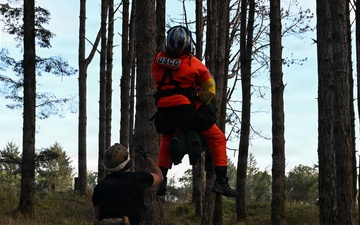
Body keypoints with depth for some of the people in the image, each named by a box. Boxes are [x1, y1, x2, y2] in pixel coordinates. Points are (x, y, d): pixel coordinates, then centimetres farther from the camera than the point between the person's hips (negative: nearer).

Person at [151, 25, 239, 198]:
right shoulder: (194, 64, -4)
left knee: (166, 140, 33)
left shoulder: (157, 61, 4)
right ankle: (221, 181, -3)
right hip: (187, 107, -4)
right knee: (218, 138, 6)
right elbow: (210, 89, 6)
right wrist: (202, 103, 20)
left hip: (163, 109, 4)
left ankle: (160, 180, 28)